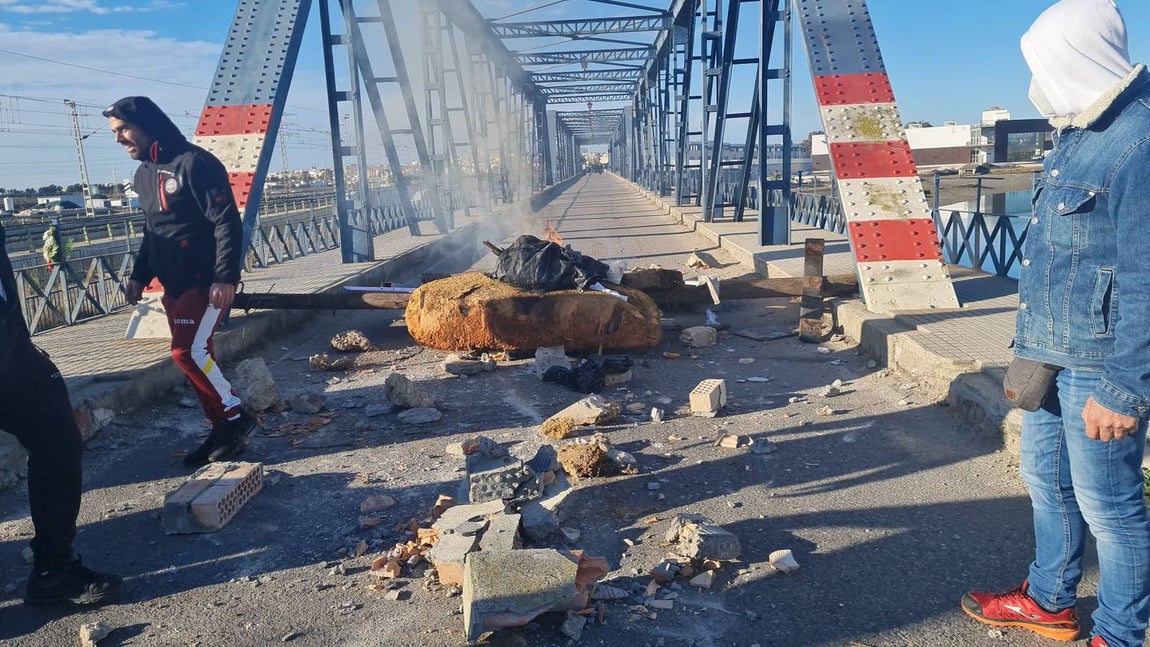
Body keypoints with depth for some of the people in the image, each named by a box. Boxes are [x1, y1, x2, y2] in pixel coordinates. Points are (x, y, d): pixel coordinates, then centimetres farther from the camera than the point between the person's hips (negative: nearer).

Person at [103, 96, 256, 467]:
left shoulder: (193, 163, -13)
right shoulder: (144, 175, 14)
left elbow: (227, 223, -18)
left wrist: (225, 277, -23)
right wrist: (139, 276, 14)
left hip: (207, 280, -9)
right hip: (174, 285, 9)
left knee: (188, 352, -15)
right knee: (196, 355, 8)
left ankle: (235, 417, 2)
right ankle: (224, 431, 17)